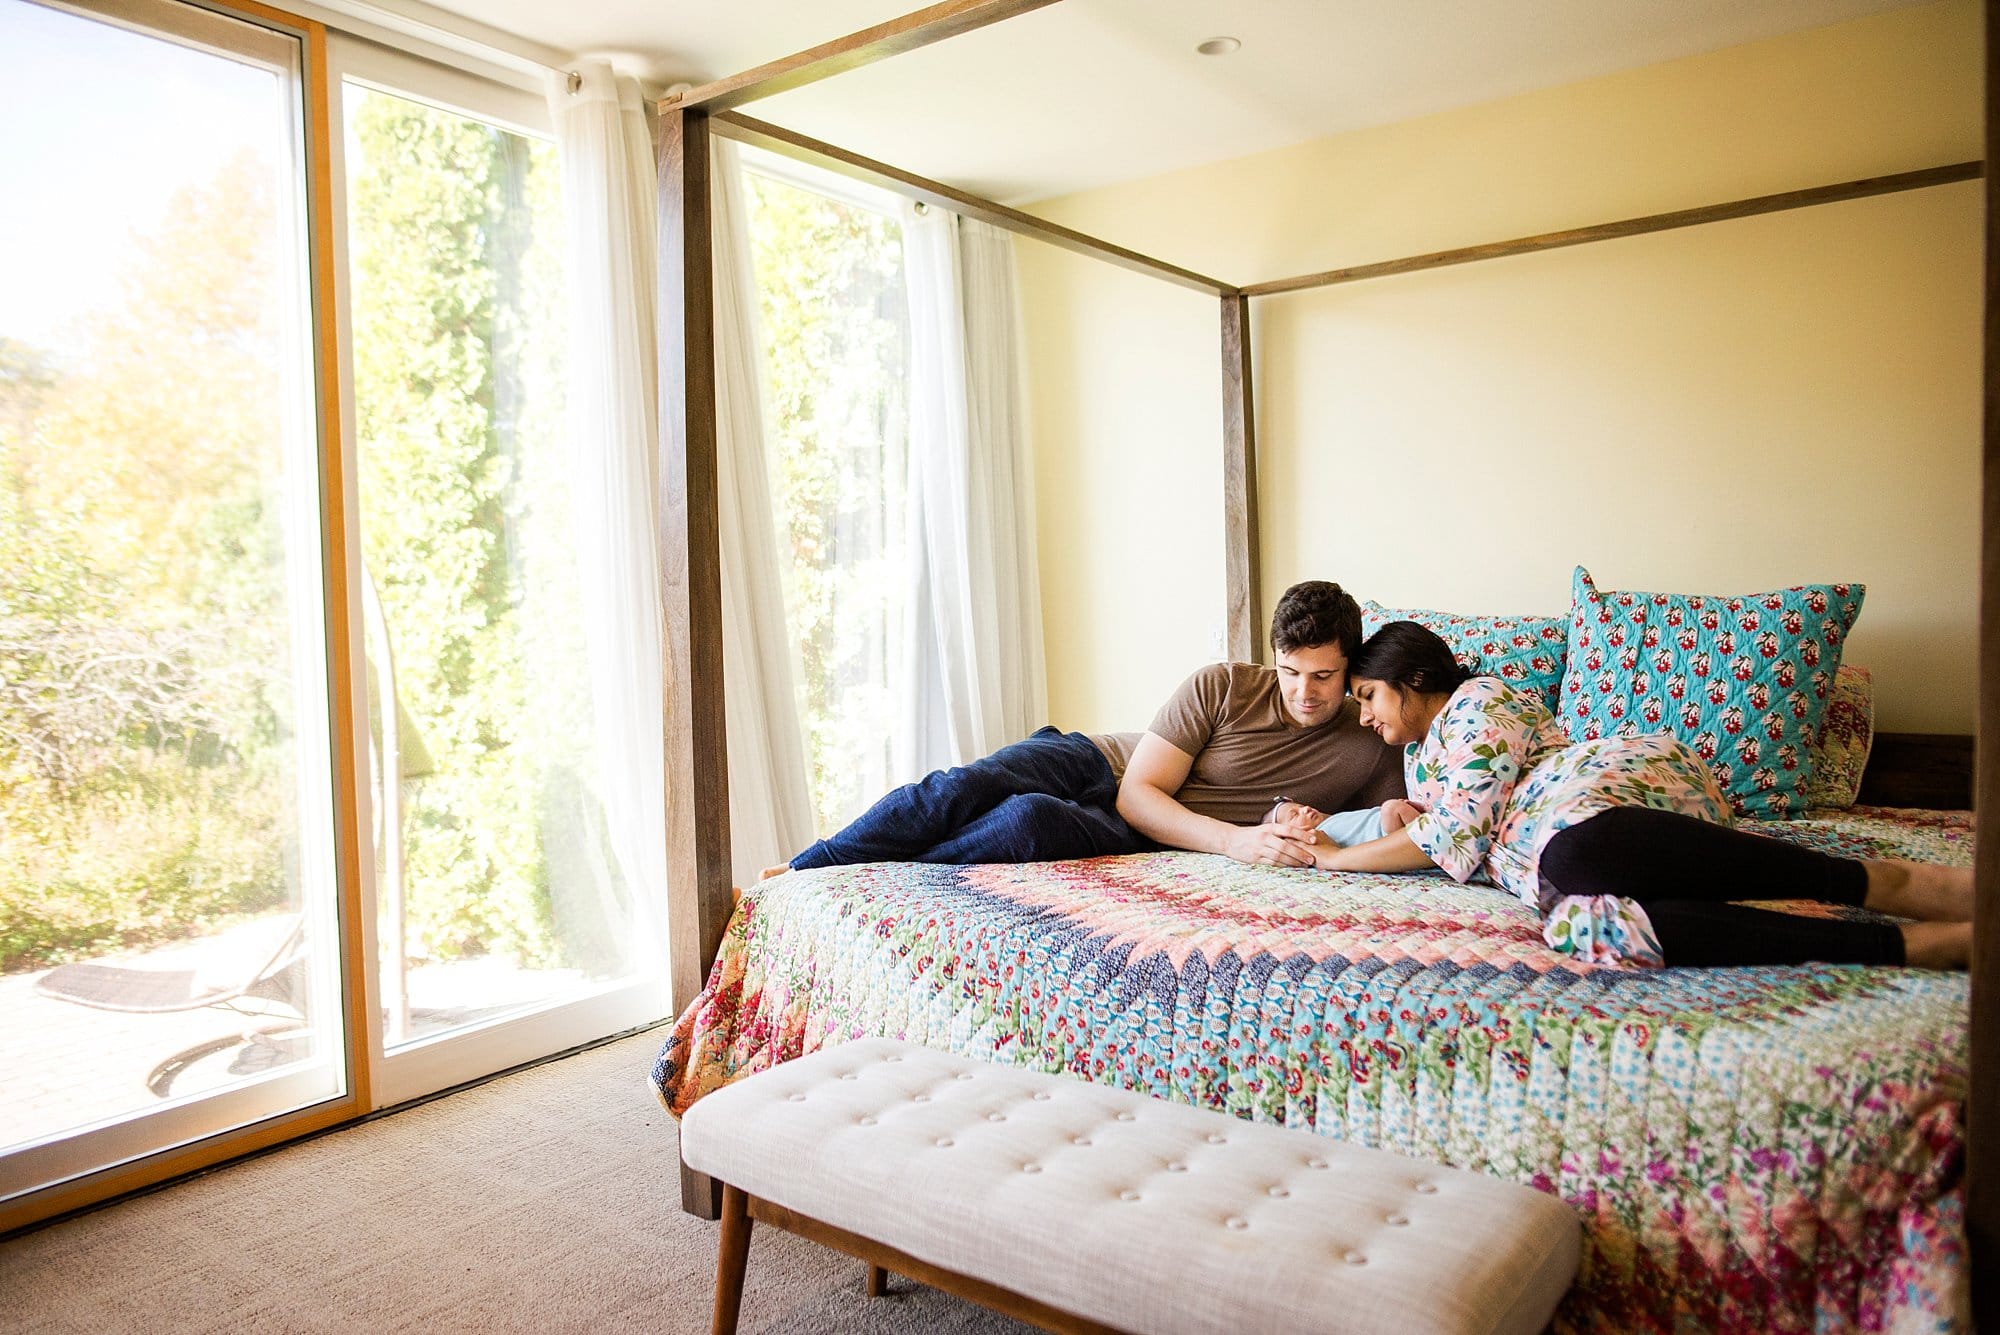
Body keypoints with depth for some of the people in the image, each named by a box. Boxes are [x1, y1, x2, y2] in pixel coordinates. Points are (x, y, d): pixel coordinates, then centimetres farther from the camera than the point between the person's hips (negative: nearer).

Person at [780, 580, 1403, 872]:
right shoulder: (1223, 687, -8)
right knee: (959, 789, -29)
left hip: (1134, 841, 0)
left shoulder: (1373, 750, -4)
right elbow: (1139, 791, -10)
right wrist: (1235, 840, -25)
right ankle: (803, 870, -15)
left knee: (1029, 819, -34)